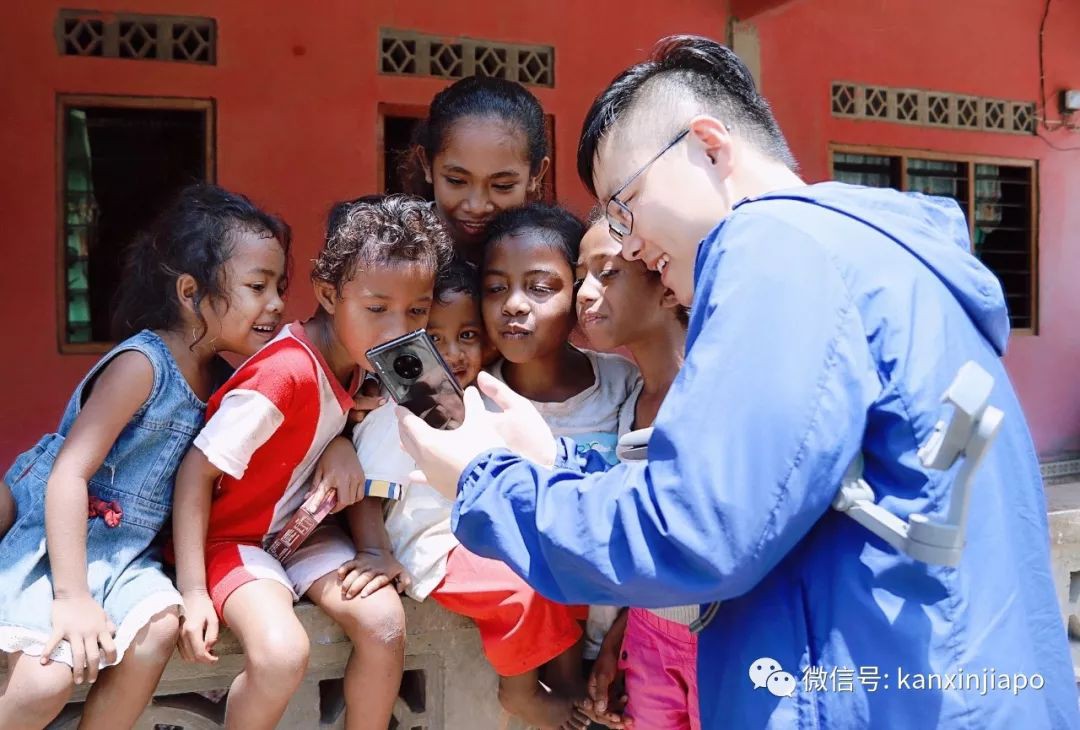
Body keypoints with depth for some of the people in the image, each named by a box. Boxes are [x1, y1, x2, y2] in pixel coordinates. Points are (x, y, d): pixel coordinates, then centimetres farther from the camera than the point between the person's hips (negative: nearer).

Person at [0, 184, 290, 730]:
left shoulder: (221, 378, 2)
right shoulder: (142, 363, -20)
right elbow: (69, 473, -23)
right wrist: (72, 598, -26)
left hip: (126, 550, 6)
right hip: (54, 540, -6)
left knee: (159, 626, -21)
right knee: (46, 682, -20)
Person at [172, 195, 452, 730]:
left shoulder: (361, 363, -5)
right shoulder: (288, 373, -28)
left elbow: (347, 456, 3)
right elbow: (197, 471, -23)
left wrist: (374, 549, -11)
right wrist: (193, 593, -24)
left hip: (303, 528, 7)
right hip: (232, 535, -6)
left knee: (385, 622, -14)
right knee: (282, 653, -29)